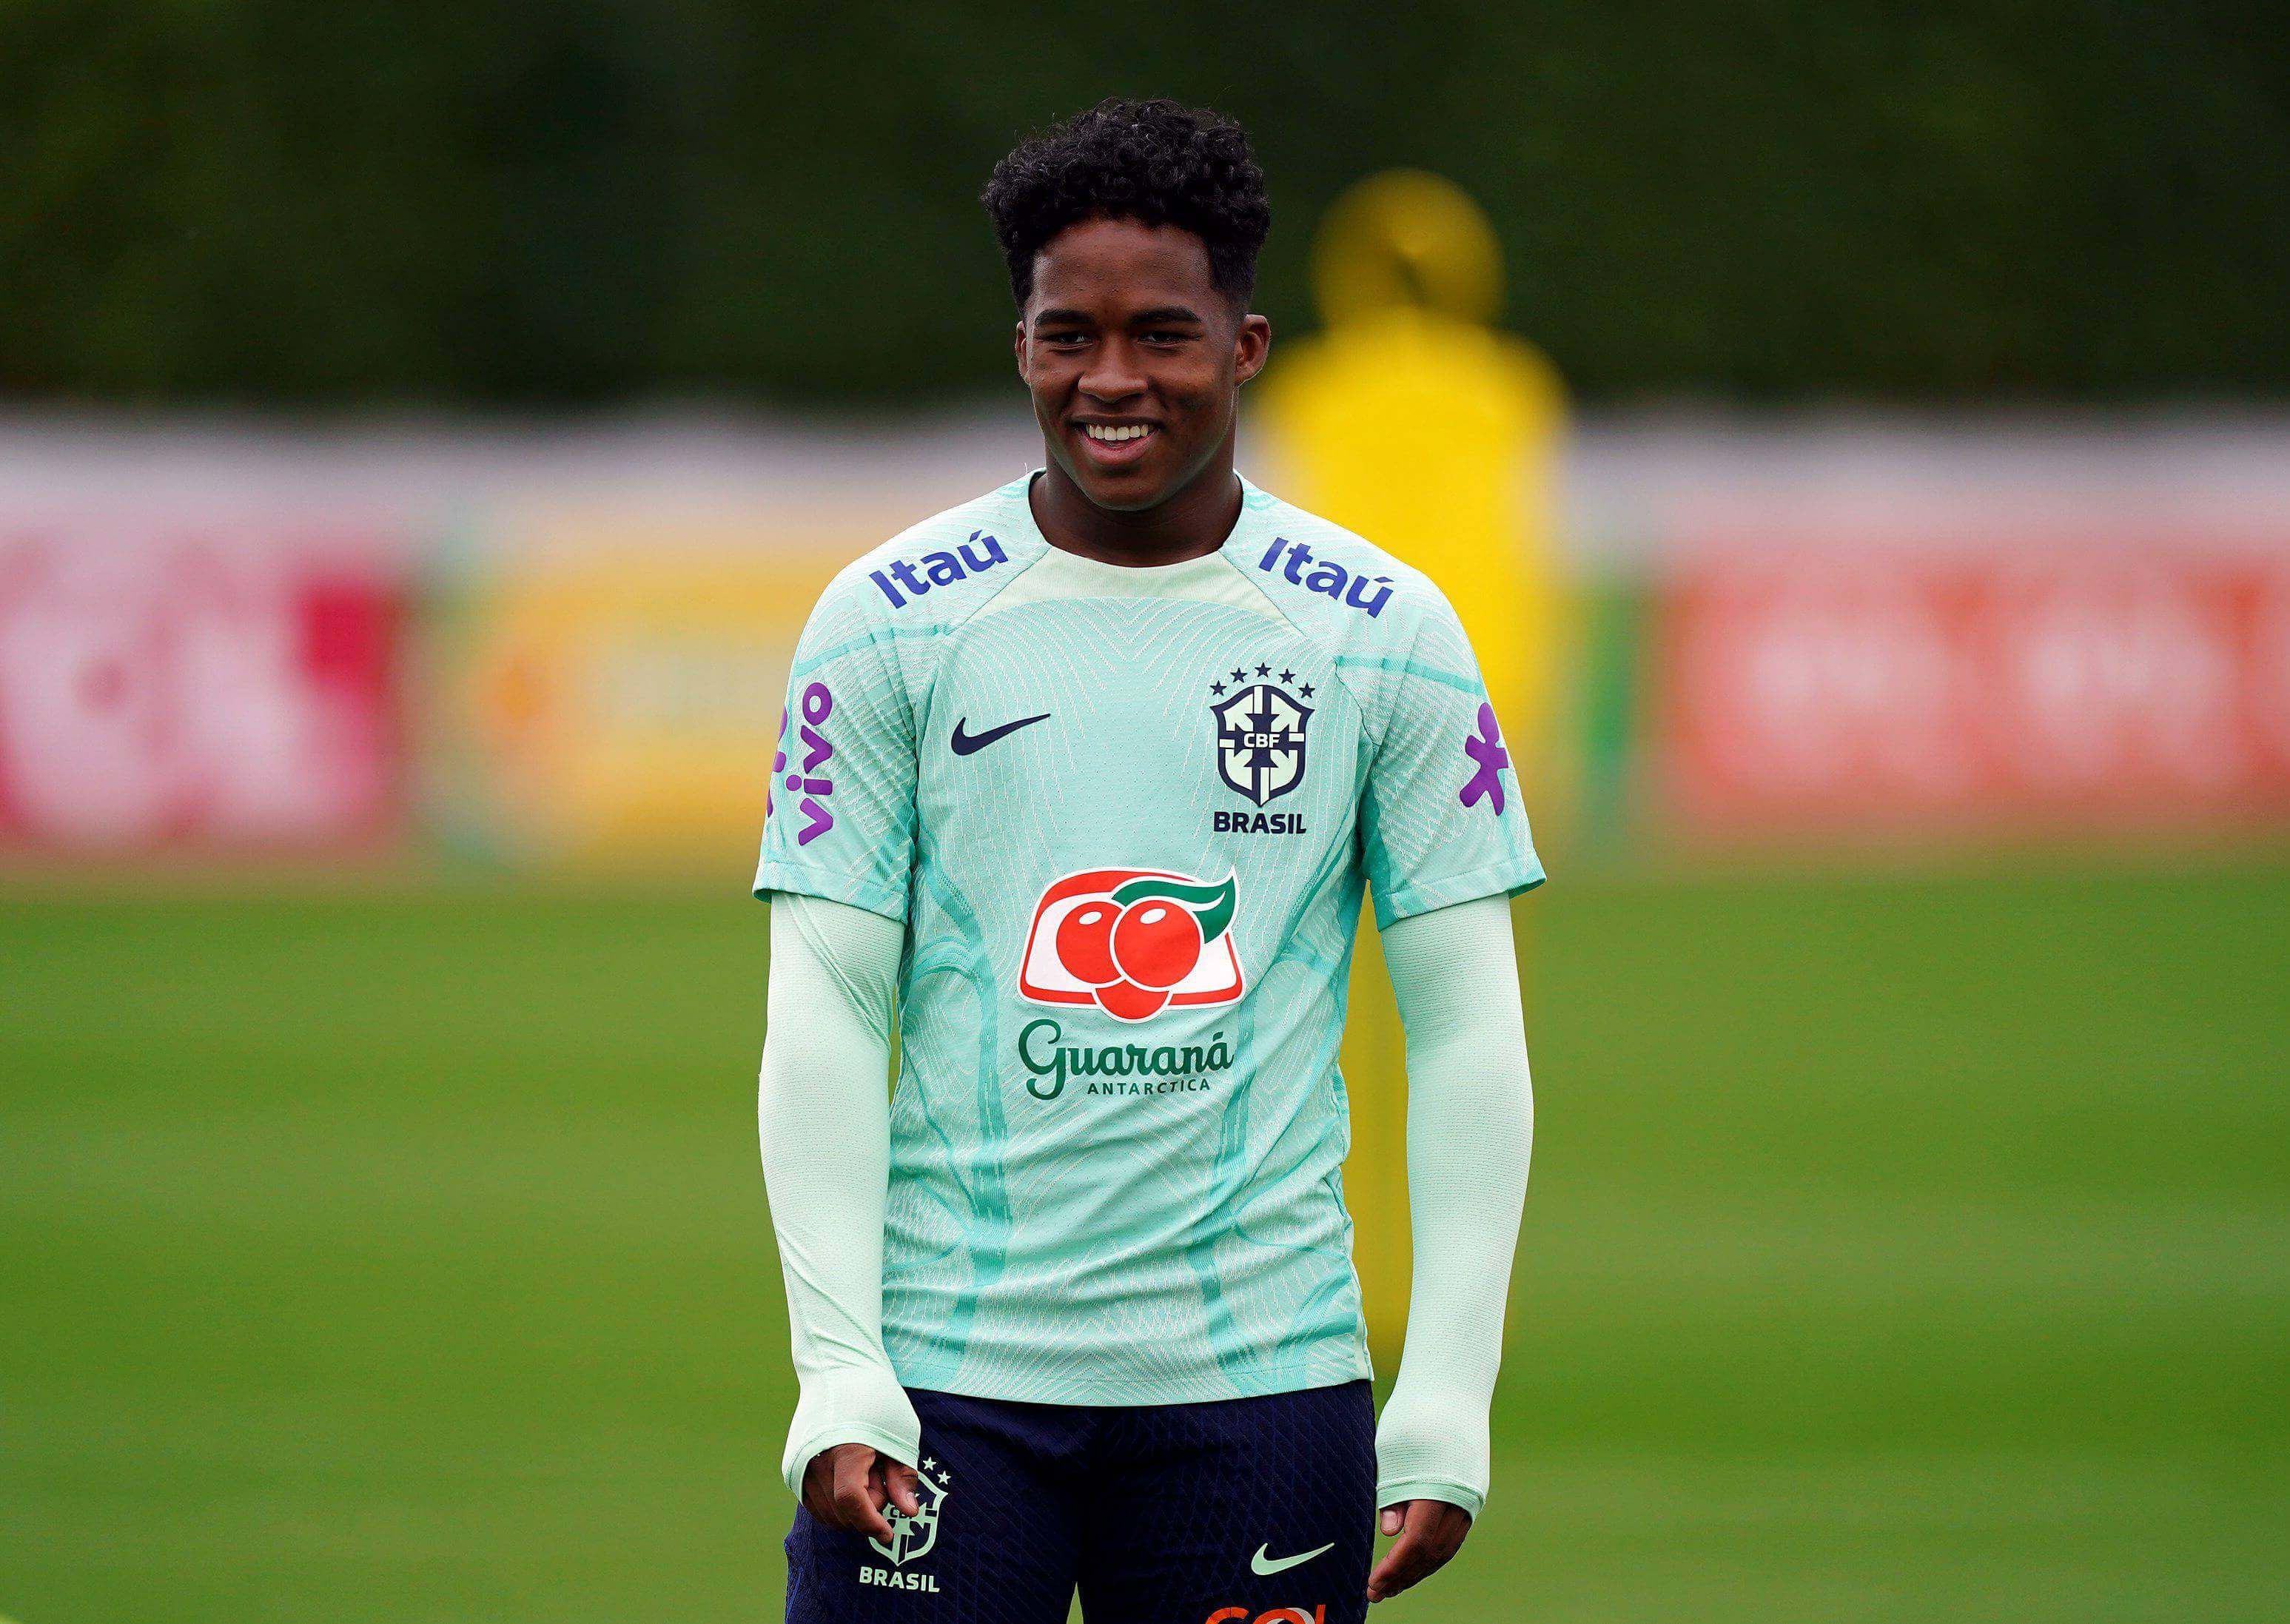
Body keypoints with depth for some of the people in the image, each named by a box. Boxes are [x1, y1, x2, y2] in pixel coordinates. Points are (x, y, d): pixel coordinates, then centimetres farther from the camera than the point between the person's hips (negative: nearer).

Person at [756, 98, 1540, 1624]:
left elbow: (1468, 1034, 5)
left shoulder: (1388, 637, 4)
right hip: (945, 1371, -1)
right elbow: (826, 1013, 0)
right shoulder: (888, 623, 3)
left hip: (1259, 1377, 1)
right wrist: (838, 1369, -10)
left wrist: (1447, 1399, -2)